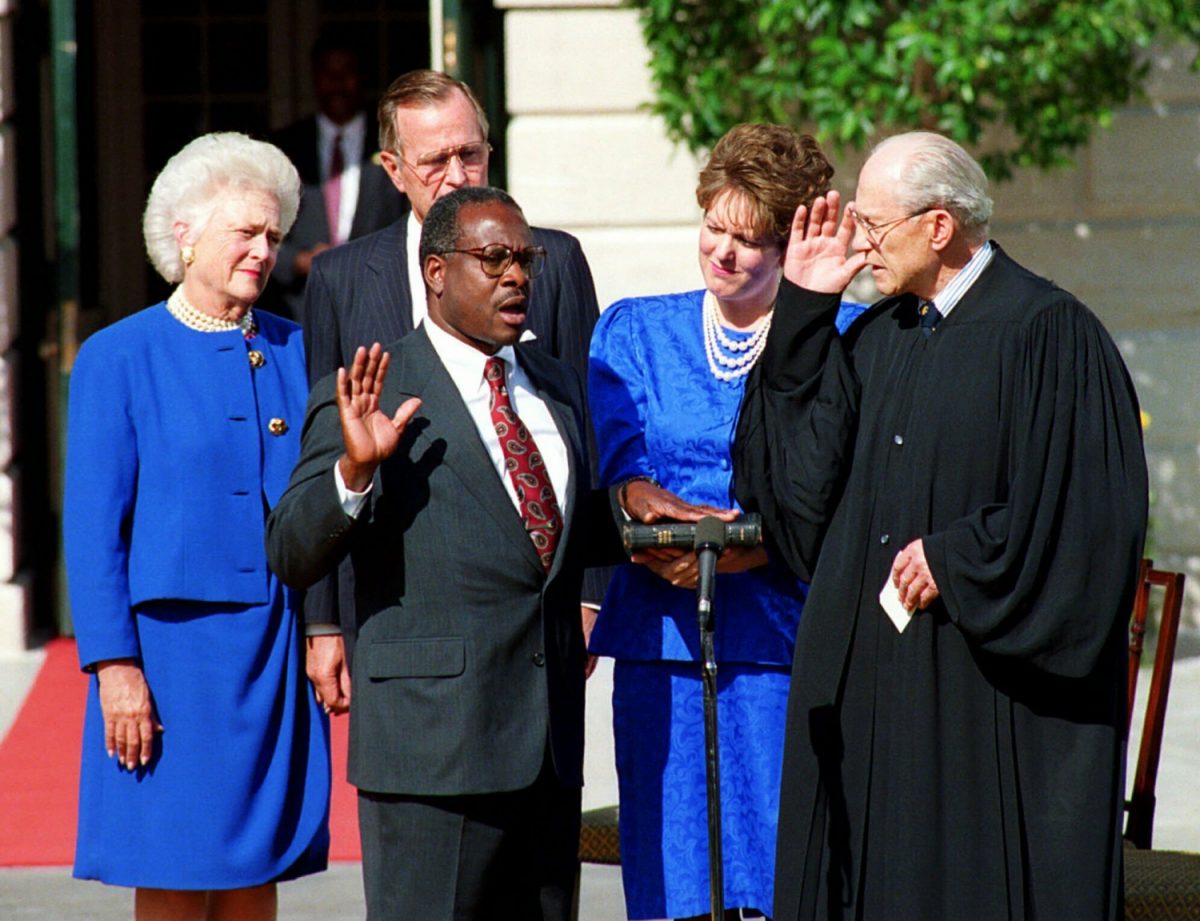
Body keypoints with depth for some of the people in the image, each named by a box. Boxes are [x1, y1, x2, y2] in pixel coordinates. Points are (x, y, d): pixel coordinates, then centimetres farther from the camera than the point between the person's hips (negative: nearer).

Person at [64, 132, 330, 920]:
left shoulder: (294, 352, 10)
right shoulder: (119, 359, -2)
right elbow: (93, 525, -5)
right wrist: (114, 666, -11)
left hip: (279, 645, 4)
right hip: (176, 645, -4)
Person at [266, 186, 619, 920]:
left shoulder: (557, 386, 17)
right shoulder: (376, 399, -4)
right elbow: (293, 558, -10)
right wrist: (354, 468, -26)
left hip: (549, 743, 6)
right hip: (433, 744, -6)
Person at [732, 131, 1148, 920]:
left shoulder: (1046, 331, -9)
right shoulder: (876, 338, 12)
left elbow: (1088, 509, -13)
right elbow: (802, 472, 5)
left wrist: (956, 559, -13)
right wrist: (802, 308, 4)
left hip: (991, 695, -7)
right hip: (872, 672, 7)